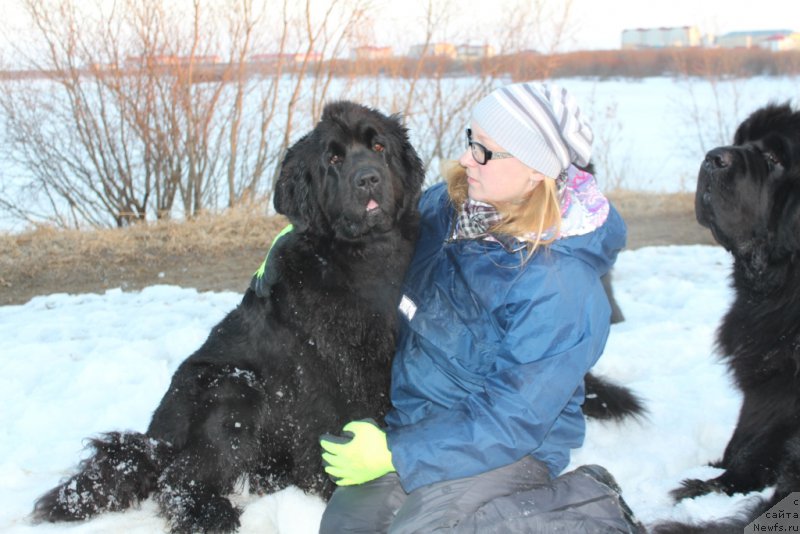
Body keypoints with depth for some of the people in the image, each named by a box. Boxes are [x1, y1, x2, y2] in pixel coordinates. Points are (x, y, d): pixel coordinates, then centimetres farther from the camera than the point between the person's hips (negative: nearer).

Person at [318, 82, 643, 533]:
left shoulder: (560, 288, -24)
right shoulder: (447, 204, -3)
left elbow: (511, 420, -23)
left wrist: (395, 453, -22)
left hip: (512, 446, -7)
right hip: (418, 416, 7)